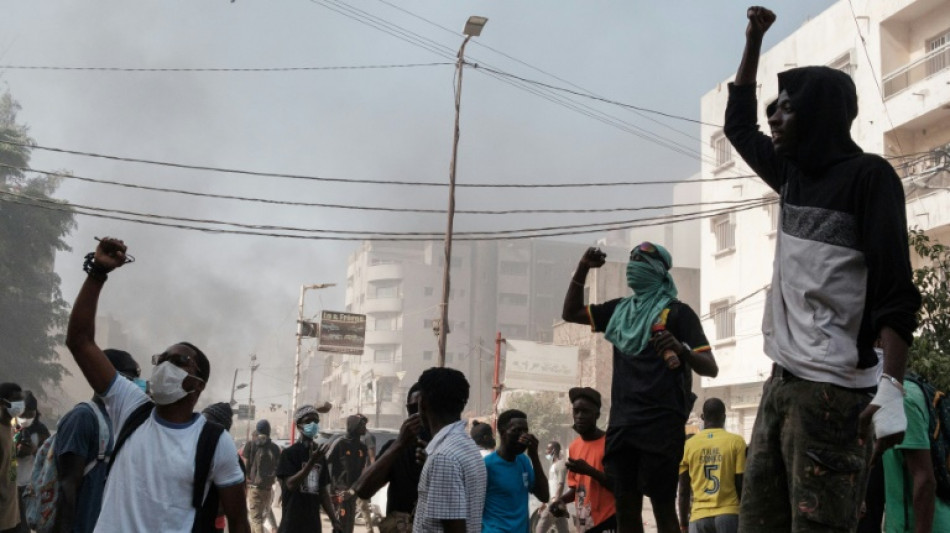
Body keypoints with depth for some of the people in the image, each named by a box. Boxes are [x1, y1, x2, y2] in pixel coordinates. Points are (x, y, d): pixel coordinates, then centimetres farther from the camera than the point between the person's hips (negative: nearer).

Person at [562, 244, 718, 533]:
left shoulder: (677, 311, -2)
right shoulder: (620, 310, 16)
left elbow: (711, 368, -8)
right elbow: (571, 313, 26)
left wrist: (681, 350, -29)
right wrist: (583, 269, 14)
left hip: (662, 423, -6)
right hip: (622, 422, 6)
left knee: (663, 507, -5)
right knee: (625, 507, 6)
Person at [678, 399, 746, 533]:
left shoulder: (689, 445, 5)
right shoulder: (736, 442, 0)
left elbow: (683, 491, 7)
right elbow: (741, 485, -1)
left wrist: (683, 522, 16)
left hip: (699, 517, 2)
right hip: (728, 514, -1)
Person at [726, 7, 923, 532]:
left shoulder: (867, 176, -6)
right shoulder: (794, 175, 16)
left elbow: (896, 288, -13)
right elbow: (738, 125, 33)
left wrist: (892, 385, -24)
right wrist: (754, 39, 30)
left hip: (834, 390, -8)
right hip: (782, 382, 8)